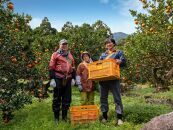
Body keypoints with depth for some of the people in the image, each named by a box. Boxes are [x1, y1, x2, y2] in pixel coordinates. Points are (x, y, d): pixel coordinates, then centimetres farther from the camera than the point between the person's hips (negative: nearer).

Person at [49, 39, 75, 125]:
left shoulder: (70, 55, 18)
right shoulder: (55, 54, 1)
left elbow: (73, 67, 21)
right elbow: (51, 67, -4)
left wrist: (73, 78, 14)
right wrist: (52, 79, -12)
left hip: (68, 79, 5)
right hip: (58, 79, -5)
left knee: (67, 98, 9)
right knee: (57, 98, 2)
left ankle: (64, 116, 23)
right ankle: (56, 117, 14)